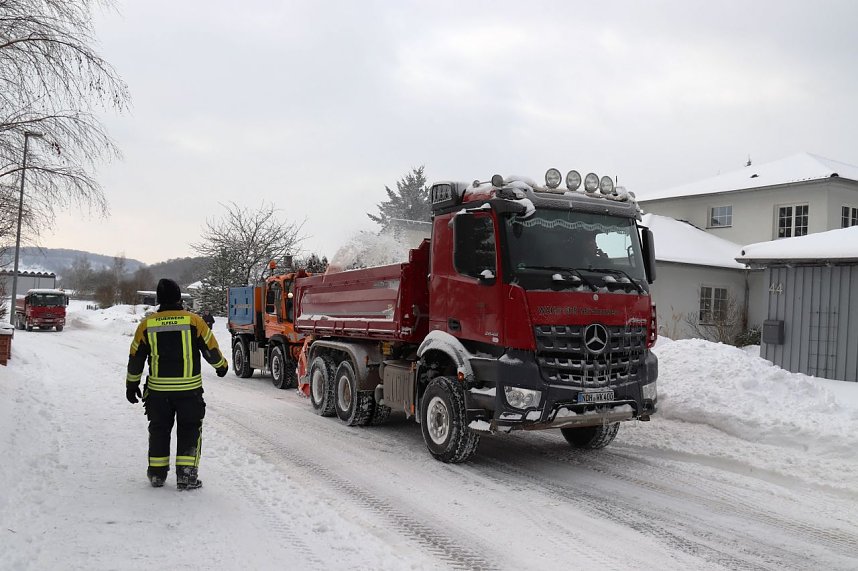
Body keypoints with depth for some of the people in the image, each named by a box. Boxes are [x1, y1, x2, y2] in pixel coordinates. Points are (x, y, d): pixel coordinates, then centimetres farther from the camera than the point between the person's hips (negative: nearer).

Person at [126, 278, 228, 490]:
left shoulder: (147, 324, 0)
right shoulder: (193, 321, -7)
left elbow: (135, 359, 7)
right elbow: (211, 349, 1)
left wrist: (132, 385, 20)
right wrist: (221, 366, 20)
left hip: (158, 389, 2)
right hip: (189, 388, -2)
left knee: (159, 429, 17)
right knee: (189, 429, 9)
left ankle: (157, 474, 23)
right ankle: (186, 475, 4)